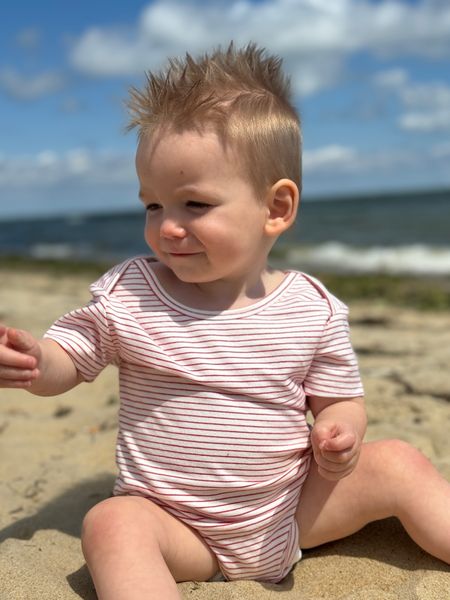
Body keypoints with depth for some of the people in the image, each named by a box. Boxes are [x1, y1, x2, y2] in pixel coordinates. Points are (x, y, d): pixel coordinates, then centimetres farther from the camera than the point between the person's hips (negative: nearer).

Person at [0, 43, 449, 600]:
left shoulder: (314, 310, -8)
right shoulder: (125, 295, -9)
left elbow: (340, 399, 3)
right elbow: (68, 360, -1)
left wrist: (339, 431, -21)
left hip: (295, 511, 2)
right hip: (179, 527, -1)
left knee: (395, 463, -9)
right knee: (111, 523, -29)